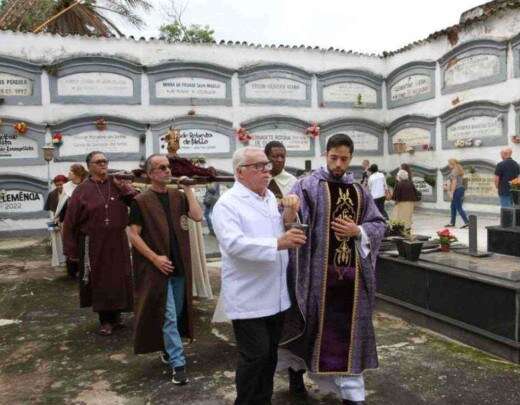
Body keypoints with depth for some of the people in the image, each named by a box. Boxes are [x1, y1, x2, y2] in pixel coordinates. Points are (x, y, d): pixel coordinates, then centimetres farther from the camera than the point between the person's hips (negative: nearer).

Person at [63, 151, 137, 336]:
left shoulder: (117, 183, 3)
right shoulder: (82, 190, -4)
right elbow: (70, 222, -2)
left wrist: (124, 189, -19)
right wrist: (71, 250, -3)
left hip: (117, 242, 2)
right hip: (93, 244, -2)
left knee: (118, 278, 10)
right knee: (99, 280, 6)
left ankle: (116, 315, 29)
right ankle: (106, 320, 20)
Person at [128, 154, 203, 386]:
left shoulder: (178, 196, 5)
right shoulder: (141, 201, -6)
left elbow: (197, 217, -8)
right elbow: (133, 235, -8)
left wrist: (188, 189, -7)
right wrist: (155, 257, -16)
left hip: (180, 265, 5)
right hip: (157, 267, -5)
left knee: (177, 314, 16)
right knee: (168, 316, -3)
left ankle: (167, 349, 37)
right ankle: (178, 363, 4)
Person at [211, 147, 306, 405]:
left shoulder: (272, 198, 12)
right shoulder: (228, 204, -12)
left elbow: (283, 231, 18)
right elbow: (234, 243, -26)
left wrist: (290, 214, -2)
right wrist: (277, 243, -33)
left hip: (276, 294, 7)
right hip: (249, 297, -7)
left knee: (270, 354, 17)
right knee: (255, 356, -2)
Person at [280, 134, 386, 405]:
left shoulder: (359, 191, 10)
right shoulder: (307, 186, -5)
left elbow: (379, 225, 10)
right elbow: (289, 220, -15)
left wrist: (358, 231, -8)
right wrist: (289, 215, -37)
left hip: (352, 273, 4)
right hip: (318, 271, -4)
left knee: (349, 330, 9)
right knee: (315, 325, 8)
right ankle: (296, 368, 35)